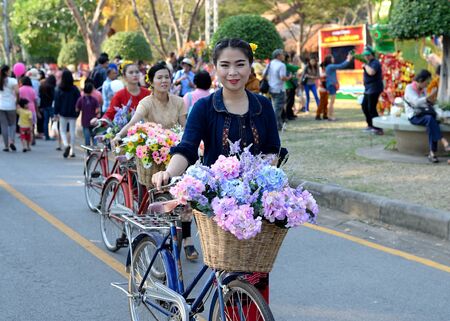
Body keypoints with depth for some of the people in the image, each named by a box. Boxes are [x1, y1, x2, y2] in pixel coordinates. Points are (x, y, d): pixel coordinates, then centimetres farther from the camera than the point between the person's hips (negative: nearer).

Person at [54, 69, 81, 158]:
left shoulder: (59, 89, -6)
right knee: (72, 131, 7)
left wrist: (56, 112, 2)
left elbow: (57, 101, -4)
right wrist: (77, 112, 7)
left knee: (62, 130, 10)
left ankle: (66, 145, -16)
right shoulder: (75, 89, -4)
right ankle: (72, 151, 7)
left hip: (63, 113, -1)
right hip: (72, 113, 1)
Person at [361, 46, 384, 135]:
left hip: (374, 89, -11)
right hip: (368, 89, 11)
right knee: (364, 106, 19)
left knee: (371, 109, -13)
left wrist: (366, 66, -20)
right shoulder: (369, 63, 17)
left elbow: (371, 72, -33)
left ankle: (378, 128, -10)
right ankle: (370, 125, 31)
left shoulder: (375, 63, -14)